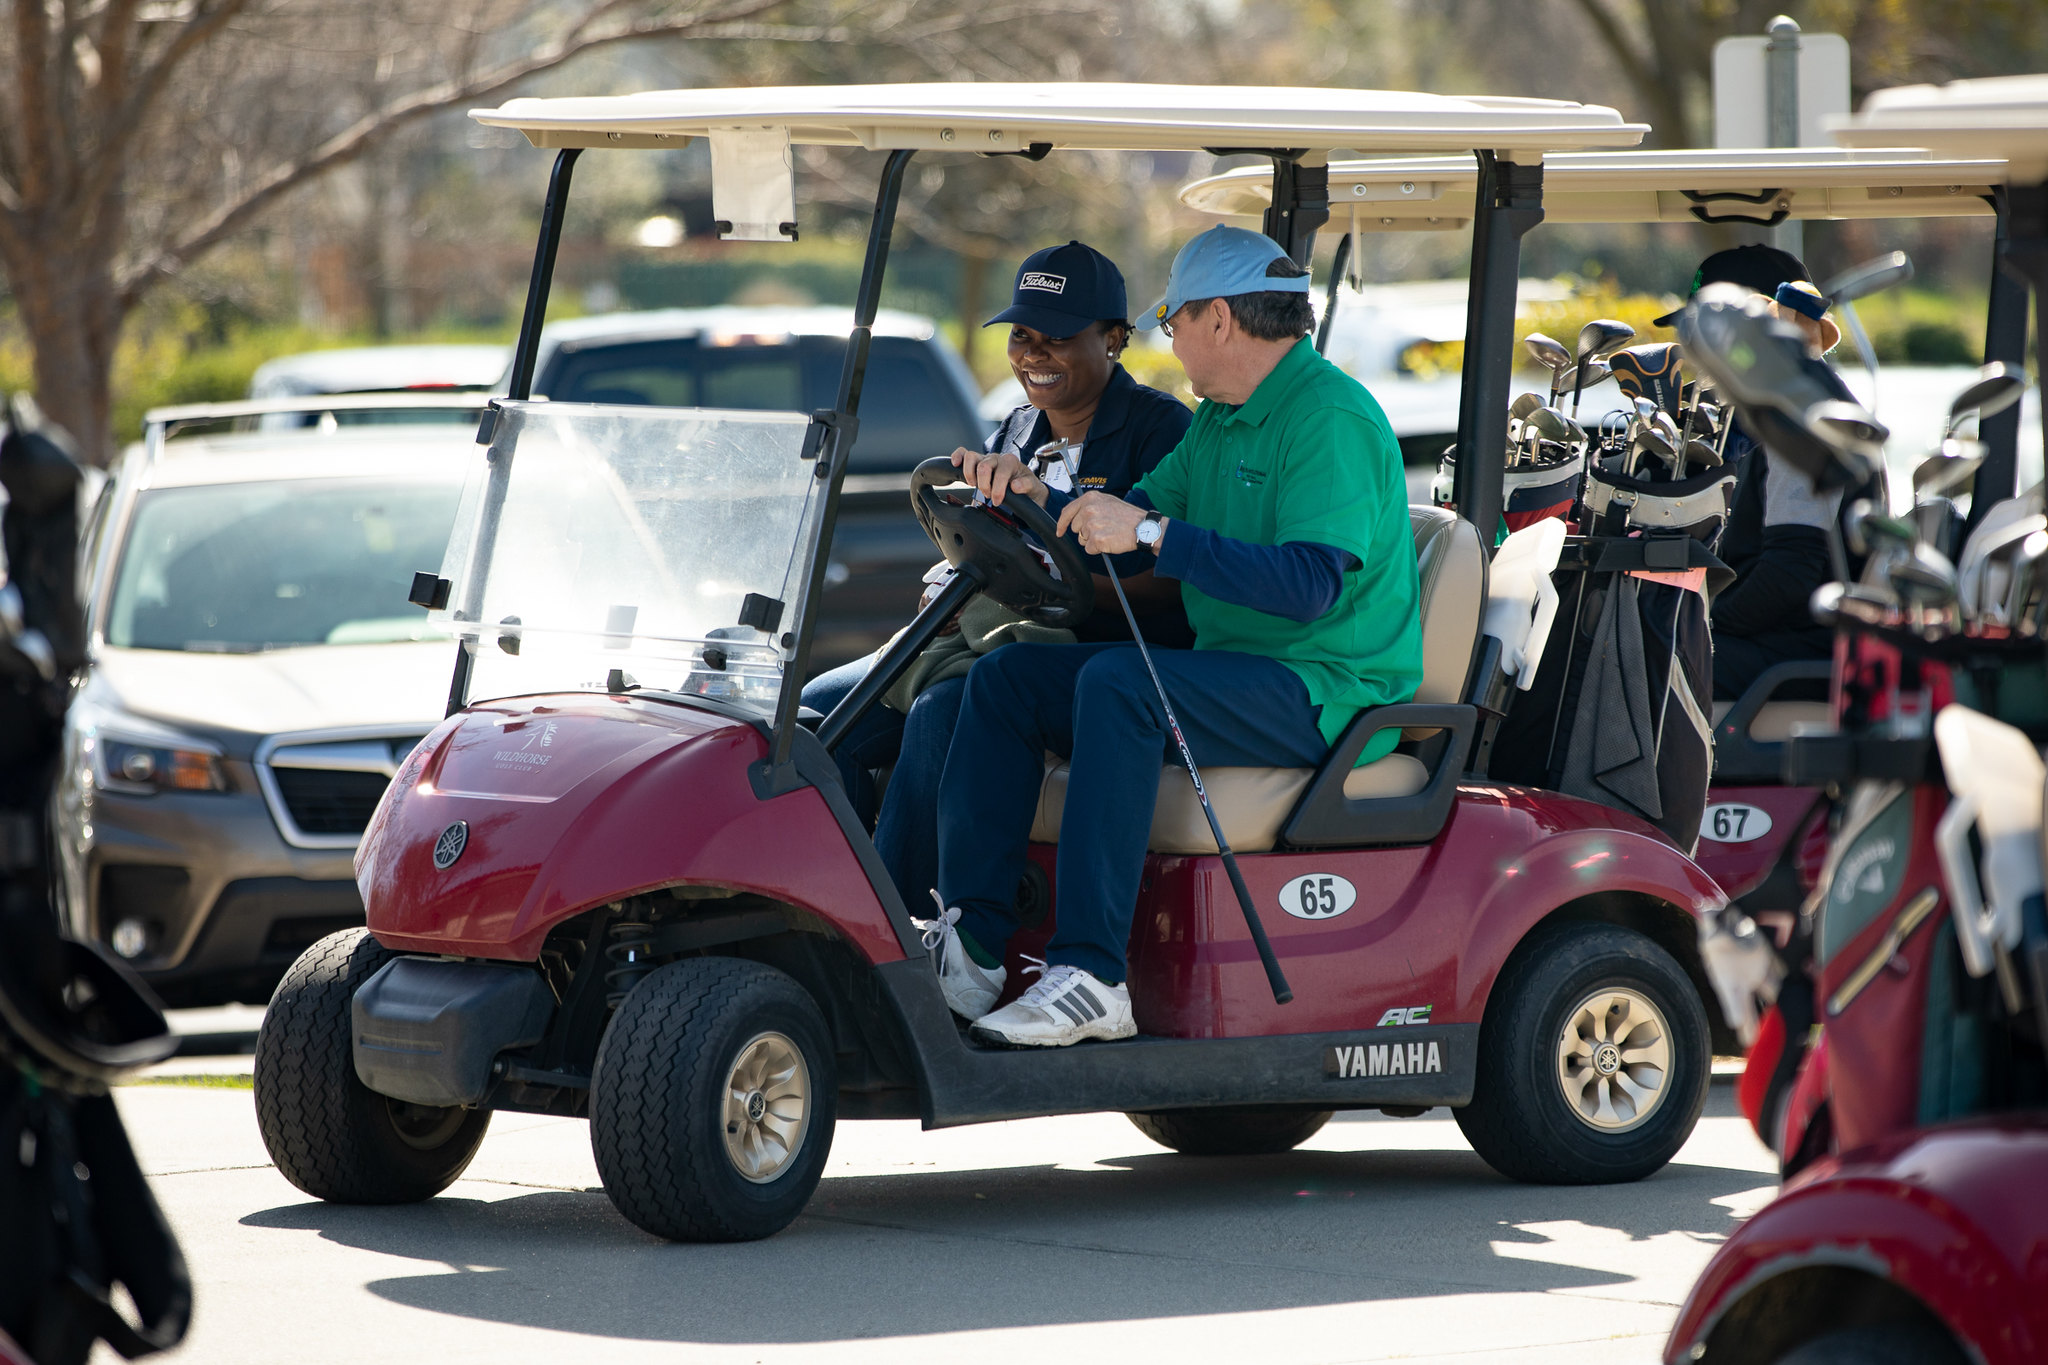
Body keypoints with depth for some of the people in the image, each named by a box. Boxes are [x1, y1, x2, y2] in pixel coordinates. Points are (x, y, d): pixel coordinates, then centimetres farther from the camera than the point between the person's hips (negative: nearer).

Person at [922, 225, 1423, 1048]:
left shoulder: (1331, 418, -16)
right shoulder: (1217, 422, 17)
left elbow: (1309, 585, -28)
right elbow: (1126, 522, 22)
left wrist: (1154, 533, -30)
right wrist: (1036, 501, 3)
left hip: (1327, 696, -10)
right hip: (1229, 674, 10)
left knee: (1118, 683, -33)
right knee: (1007, 678, 2)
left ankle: (1091, 980, -36)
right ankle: (971, 940, -6)